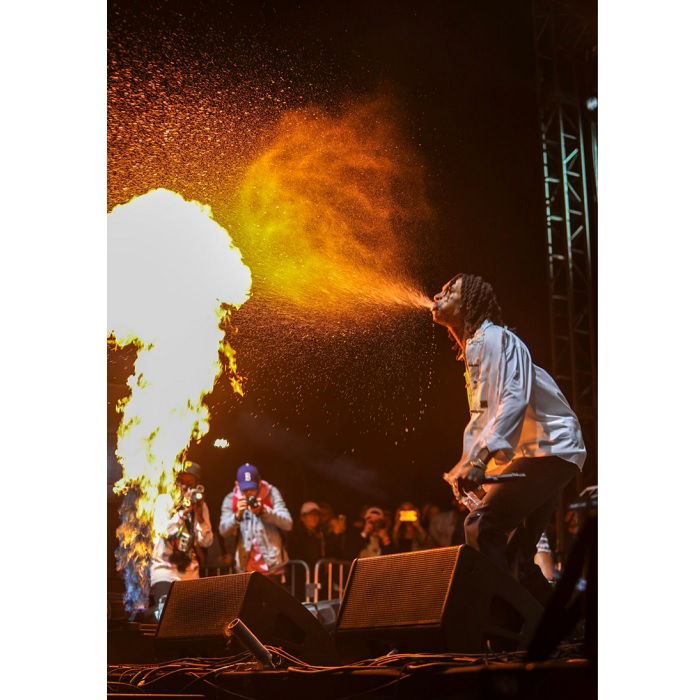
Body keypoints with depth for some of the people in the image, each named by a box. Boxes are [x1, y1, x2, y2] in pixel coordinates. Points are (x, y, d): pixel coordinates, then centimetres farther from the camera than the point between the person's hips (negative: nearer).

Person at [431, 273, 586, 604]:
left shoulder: (493, 338, -12)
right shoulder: (473, 348, 19)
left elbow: (514, 400, -26)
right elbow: (481, 417, 22)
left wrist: (479, 460, -34)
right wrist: (465, 465, 11)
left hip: (550, 448, -10)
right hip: (529, 453, 11)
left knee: (481, 526, -22)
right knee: (514, 557, 10)